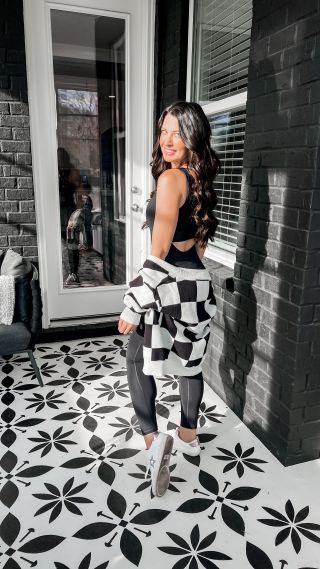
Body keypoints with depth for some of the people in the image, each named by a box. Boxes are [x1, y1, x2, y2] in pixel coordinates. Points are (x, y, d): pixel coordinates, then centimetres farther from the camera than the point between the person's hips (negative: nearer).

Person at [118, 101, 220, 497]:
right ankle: (188, 436, 35)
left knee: (138, 361, 10)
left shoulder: (170, 178, -17)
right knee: (189, 363, 18)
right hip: (197, 283, 8)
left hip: (168, 285, -8)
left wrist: (134, 305, -17)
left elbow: (159, 253, -21)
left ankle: (153, 439, 1)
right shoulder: (201, 181, 10)